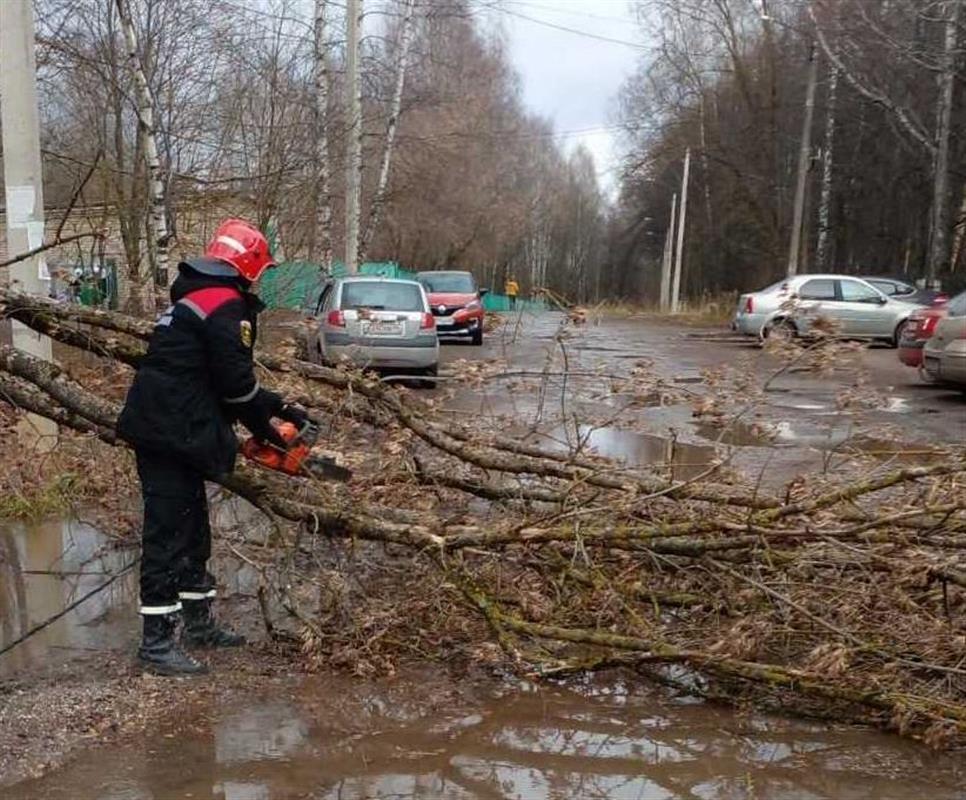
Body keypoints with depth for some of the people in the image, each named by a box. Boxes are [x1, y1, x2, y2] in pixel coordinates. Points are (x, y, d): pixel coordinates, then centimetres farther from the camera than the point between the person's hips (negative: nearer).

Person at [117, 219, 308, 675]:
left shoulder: (197, 296, 19)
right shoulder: (227, 305, -13)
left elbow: (223, 377, 21)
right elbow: (235, 381, -16)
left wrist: (276, 407, 17)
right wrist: (266, 426, 1)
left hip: (169, 432, 11)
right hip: (168, 433, -11)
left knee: (193, 530, 17)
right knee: (168, 534, -6)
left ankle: (199, 624, 28)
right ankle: (157, 642, 1)